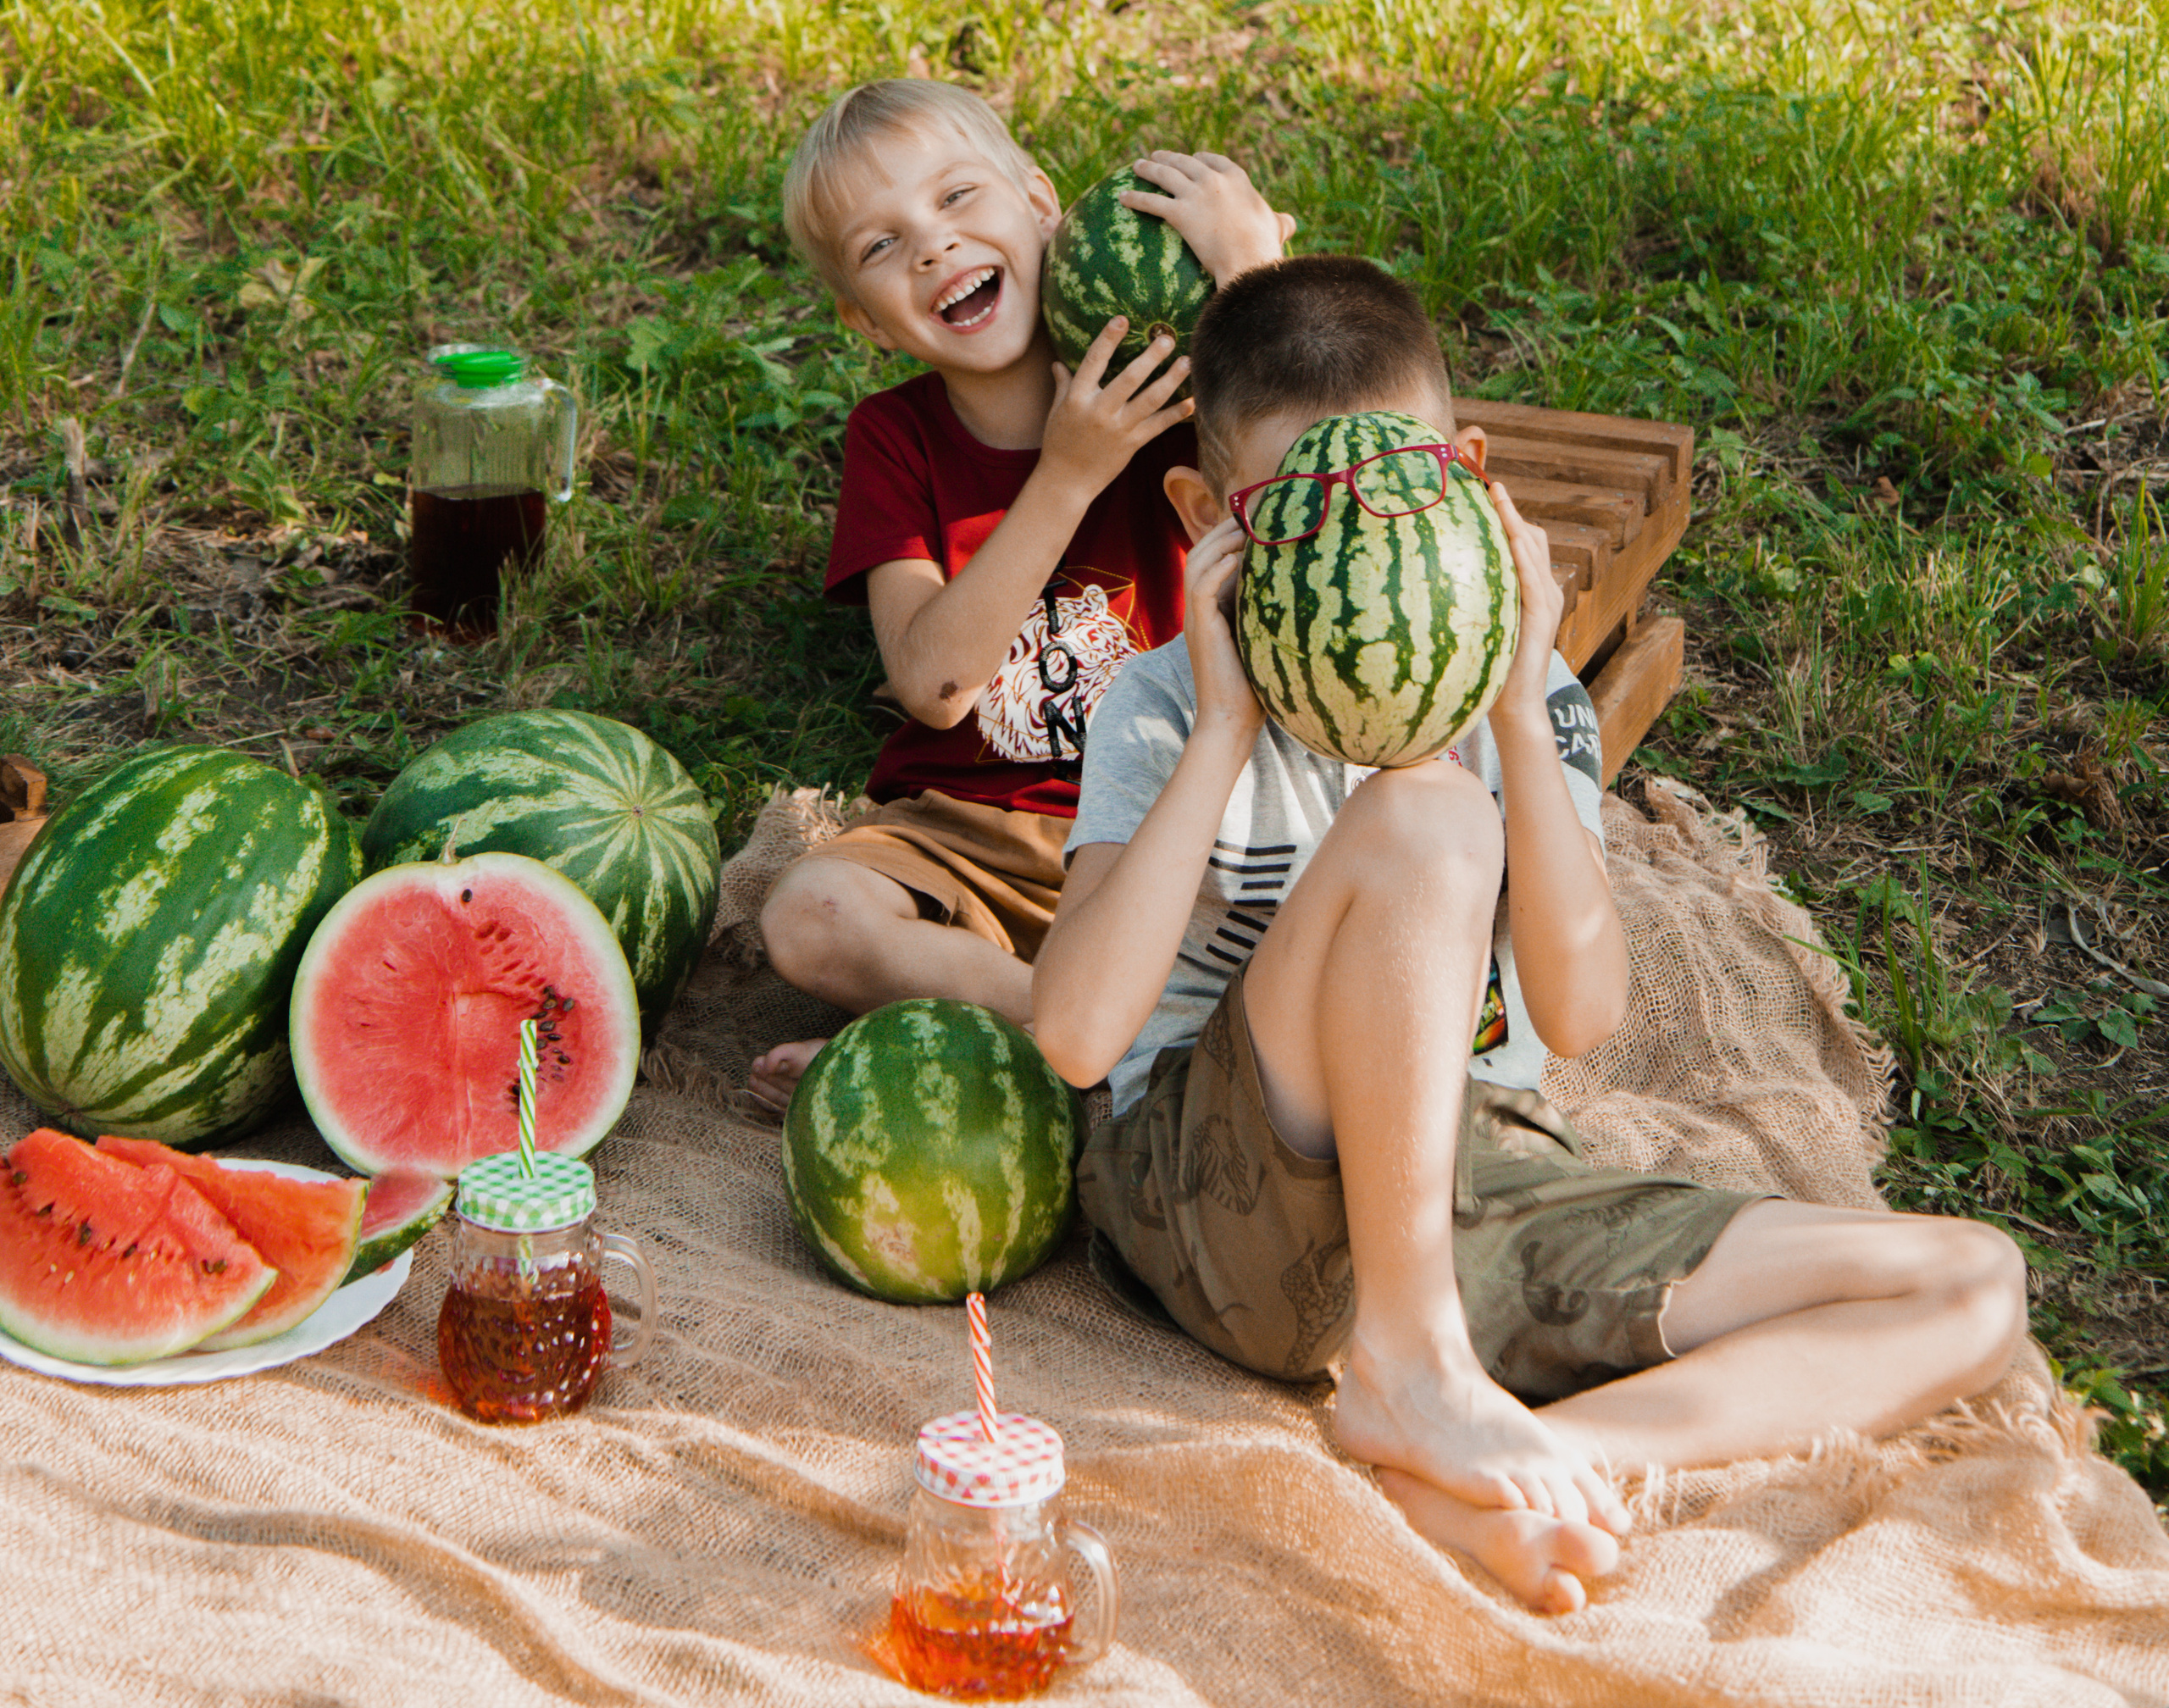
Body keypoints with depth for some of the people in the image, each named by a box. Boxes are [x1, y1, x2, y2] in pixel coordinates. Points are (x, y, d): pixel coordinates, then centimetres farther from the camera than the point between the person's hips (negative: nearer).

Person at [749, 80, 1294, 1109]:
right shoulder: (895, 437, -2)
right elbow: (933, 683, -16)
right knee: (809, 917, -30)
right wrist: (1066, 478, -23)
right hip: (960, 826, 0)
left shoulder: (1154, 390, -4)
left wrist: (1254, 274, -28)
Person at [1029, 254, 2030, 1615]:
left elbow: (1580, 1014, -9)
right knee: (1421, 812, -30)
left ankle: (1514, 1468, -25)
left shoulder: (1514, 697, 7)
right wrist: (1227, 731, -18)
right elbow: (1079, 1034, -19)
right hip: (1228, 1205, -4)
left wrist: (1520, 715, -16)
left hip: (1482, 1195, 5)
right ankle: (1406, 1358, -21)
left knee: (1974, 1288, -8)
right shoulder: (1169, 710, -2)